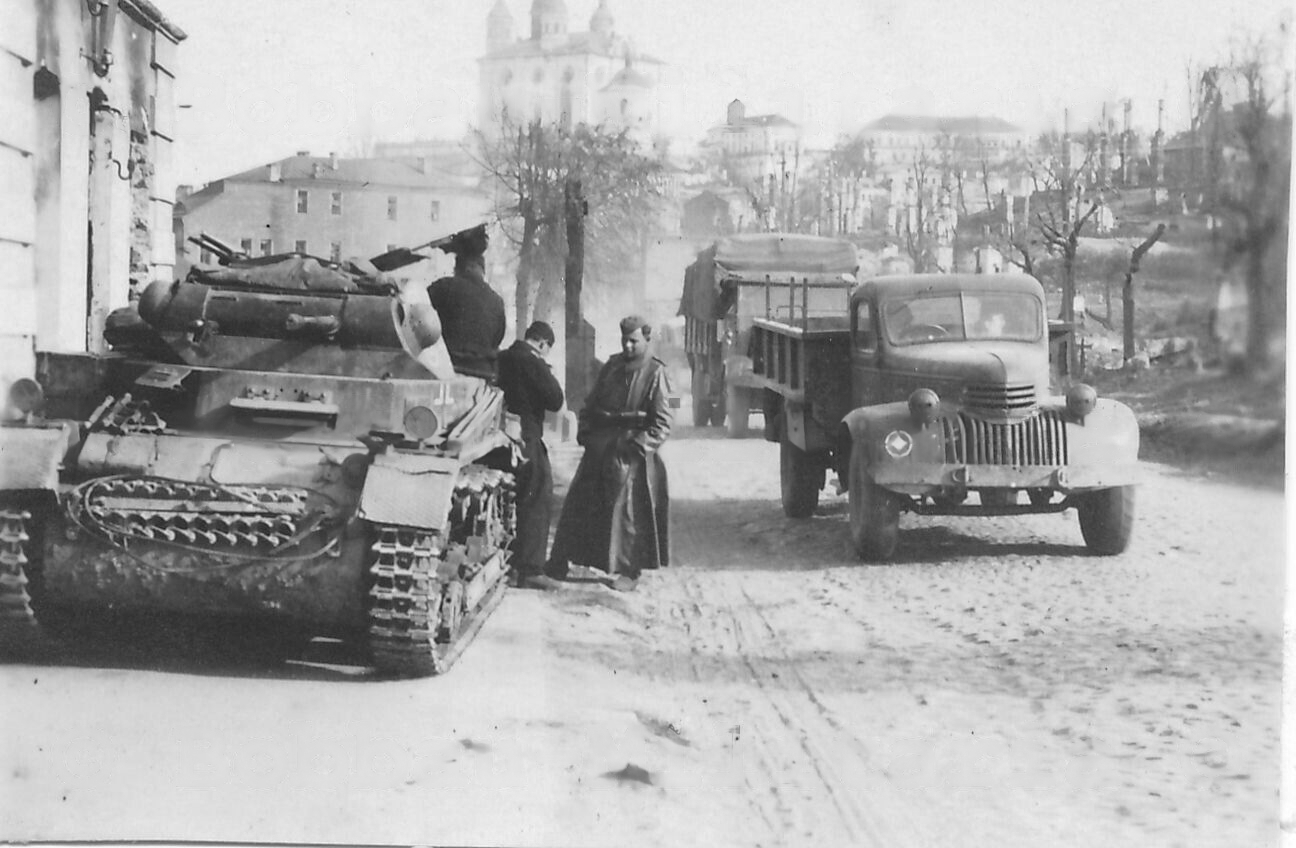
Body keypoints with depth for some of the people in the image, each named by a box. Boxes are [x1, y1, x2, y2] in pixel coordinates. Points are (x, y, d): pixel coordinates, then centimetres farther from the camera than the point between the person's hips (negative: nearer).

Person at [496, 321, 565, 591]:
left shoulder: (502, 358, 7)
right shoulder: (534, 364, -14)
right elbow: (555, 401, -13)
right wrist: (550, 375, 2)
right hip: (528, 440, -7)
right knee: (536, 505, -1)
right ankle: (529, 570, -3)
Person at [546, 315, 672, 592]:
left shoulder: (655, 373, -5)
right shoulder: (611, 367, 12)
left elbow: (662, 423, -8)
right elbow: (591, 404, 19)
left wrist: (639, 444, -17)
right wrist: (584, 433, 5)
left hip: (631, 452, -5)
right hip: (599, 447, 5)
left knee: (627, 510, -2)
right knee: (578, 505, 7)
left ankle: (628, 571, 7)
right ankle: (559, 563, 13)